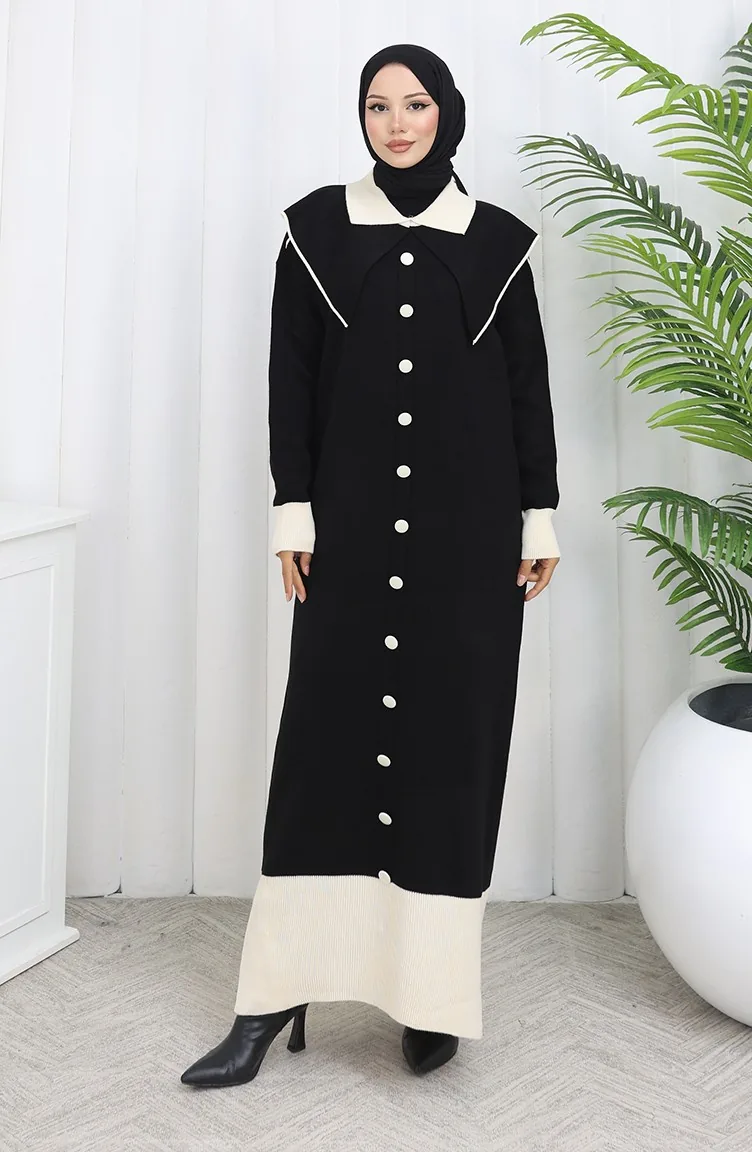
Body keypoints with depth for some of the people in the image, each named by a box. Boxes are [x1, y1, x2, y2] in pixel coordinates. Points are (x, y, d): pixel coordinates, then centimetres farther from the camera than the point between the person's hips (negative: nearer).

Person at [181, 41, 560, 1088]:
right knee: (326, 736, -1)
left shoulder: (498, 240, 7)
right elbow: (290, 377, 3)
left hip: (469, 526, 0)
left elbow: (530, 385, 8)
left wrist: (540, 519, 4)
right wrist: (294, 513, -3)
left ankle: (432, 993, 12)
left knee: (453, 741, 2)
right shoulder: (318, 227, 6)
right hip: (352, 521, 0)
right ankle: (277, 995, 7)